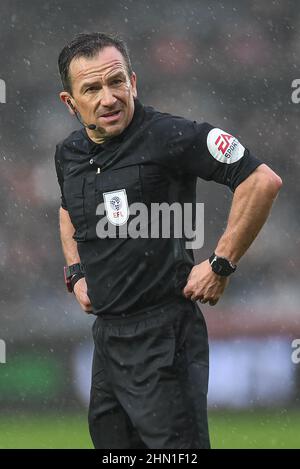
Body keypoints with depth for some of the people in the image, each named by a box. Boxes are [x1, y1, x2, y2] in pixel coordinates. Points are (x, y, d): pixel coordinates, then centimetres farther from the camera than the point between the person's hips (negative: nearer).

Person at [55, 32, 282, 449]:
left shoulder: (167, 137, -15)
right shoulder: (68, 153, 8)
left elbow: (263, 181, -17)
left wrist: (221, 265, -14)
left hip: (162, 335, -8)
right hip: (106, 332, 8)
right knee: (110, 440, 16)